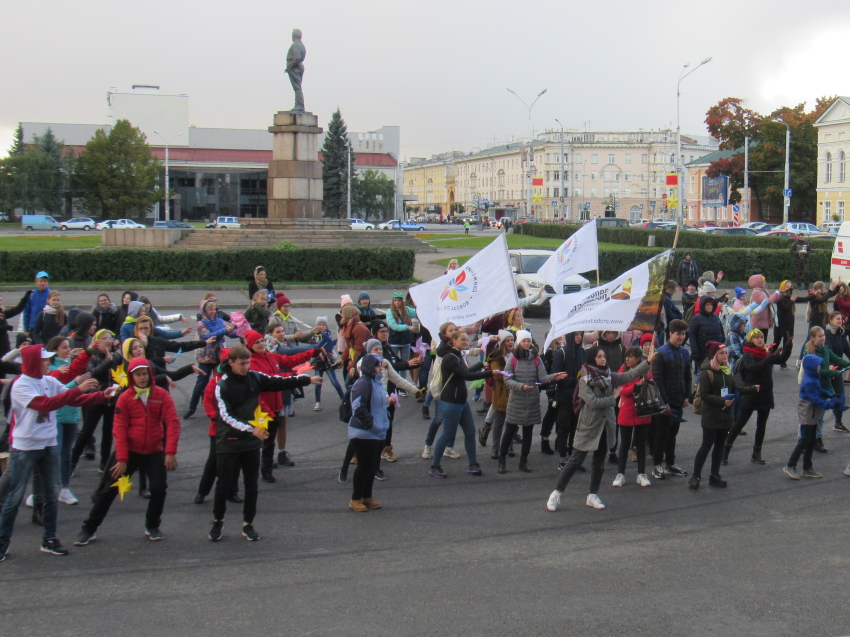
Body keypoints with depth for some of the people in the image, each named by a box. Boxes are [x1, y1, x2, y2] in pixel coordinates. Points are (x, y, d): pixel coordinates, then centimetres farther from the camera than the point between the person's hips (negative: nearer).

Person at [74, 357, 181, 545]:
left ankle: (152, 527, 16)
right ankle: (89, 529, 14)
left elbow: (173, 423, -10)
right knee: (109, 489, 1)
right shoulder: (125, 398, -6)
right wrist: (122, 459, -14)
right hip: (129, 451, -1)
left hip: (154, 452, 1)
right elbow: (119, 429, -8)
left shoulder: (162, 395, -4)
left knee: (159, 488, -8)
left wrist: (171, 452, -19)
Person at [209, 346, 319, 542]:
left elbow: (279, 382, 8)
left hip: (252, 442, 4)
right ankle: (218, 521, 23)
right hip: (229, 443, -4)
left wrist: (307, 380, 4)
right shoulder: (222, 386, -12)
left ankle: (248, 524, 19)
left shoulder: (255, 378, 2)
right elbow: (226, 416, -20)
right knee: (224, 484, 4)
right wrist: (250, 429, -31)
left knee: (252, 485, 7)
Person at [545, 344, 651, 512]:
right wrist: (613, 398, -10)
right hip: (588, 426, -5)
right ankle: (556, 493, 3)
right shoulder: (585, 380, -10)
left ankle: (593, 495, 22)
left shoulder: (609, 376, 6)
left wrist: (648, 362, -7)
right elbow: (593, 402, -20)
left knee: (599, 462, 11)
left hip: (604, 425, 6)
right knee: (576, 460, -5)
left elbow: (630, 375, -1)